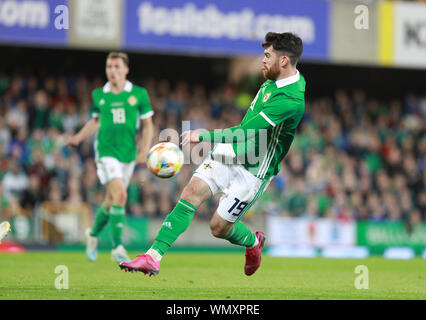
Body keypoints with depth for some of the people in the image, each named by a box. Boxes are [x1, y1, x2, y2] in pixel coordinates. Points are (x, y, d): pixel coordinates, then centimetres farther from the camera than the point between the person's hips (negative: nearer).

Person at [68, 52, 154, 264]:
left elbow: (148, 125, 5)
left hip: (128, 154, 2)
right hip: (106, 151, -2)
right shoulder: (98, 95, 3)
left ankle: (94, 234, 39)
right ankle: (117, 247, -14)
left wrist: (144, 151, -6)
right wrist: (78, 137, 7)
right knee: (119, 194, -20)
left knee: (112, 201, 11)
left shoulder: (139, 94, 0)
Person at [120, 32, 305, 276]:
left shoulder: (292, 101, -27)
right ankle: (153, 256, -13)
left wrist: (202, 136, -29)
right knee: (193, 192, -11)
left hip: (253, 171, -7)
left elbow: (247, 133, -31)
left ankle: (254, 242, 34)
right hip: (230, 151, 7)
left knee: (219, 227, -1)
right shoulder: (274, 79, 3)